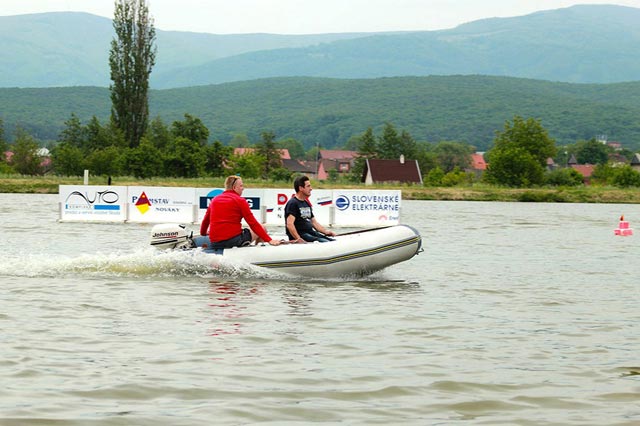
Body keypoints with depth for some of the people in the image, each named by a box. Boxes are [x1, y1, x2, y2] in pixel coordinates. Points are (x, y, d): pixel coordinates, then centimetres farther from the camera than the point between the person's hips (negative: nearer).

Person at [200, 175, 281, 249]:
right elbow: (253, 224, -5)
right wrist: (269, 240, -5)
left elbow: (205, 221, 24)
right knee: (262, 228, 12)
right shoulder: (240, 200, -1)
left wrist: (203, 233, 45)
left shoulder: (215, 200, 14)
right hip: (233, 239, -5)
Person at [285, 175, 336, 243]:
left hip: (311, 232, 9)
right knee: (325, 242, -28)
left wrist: (326, 231, 8)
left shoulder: (307, 203, 21)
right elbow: (289, 224, -20)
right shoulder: (292, 203, -8)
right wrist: (298, 239, -30)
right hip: (300, 235, -9)